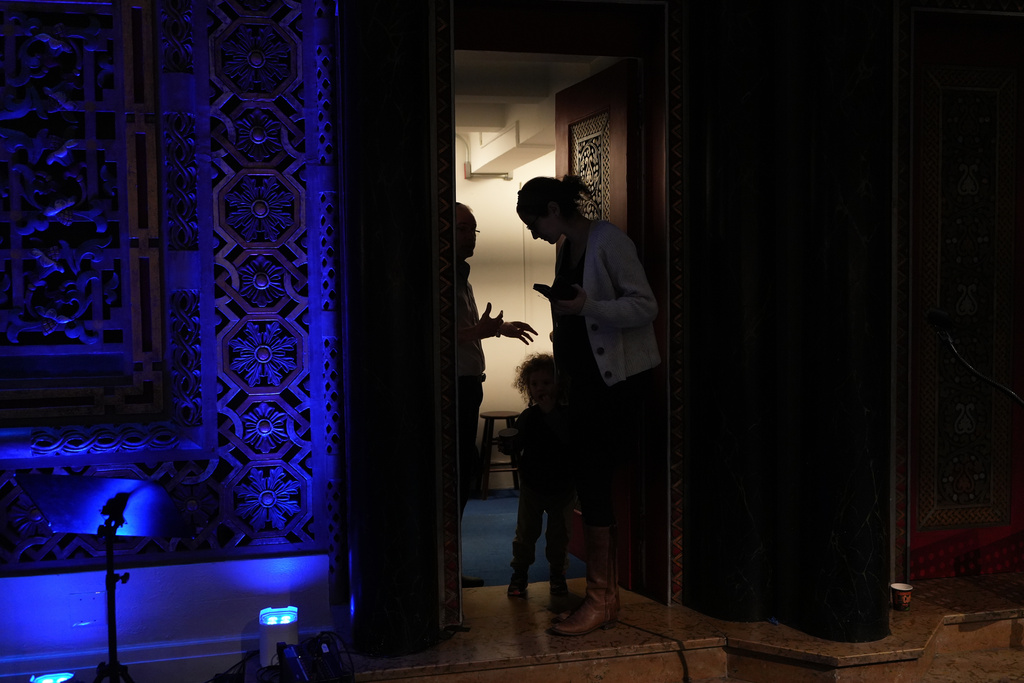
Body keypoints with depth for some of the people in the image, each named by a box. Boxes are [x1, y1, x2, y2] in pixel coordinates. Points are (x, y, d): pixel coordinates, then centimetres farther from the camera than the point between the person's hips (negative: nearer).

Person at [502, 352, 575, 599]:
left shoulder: (566, 414, -10)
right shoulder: (528, 416, -2)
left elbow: (570, 440, -28)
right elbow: (519, 443, 0)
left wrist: (551, 413, -28)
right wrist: (509, 444, -22)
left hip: (562, 486, -1)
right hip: (532, 485, 2)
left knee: (559, 533, 9)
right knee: (526, 531, 6)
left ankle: (557, 574, 25)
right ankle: (519, 574, 18)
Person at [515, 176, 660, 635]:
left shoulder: (607, 241, -12)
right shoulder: (566, 249, 14)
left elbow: (646, 305, -17)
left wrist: (587, 307, -26)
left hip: (617, 379, -8)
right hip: (585, 378, 9)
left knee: (592, 480, -10)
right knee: (591, 482, 8)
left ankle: (599, 600, -2)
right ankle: (607, 596, 16)